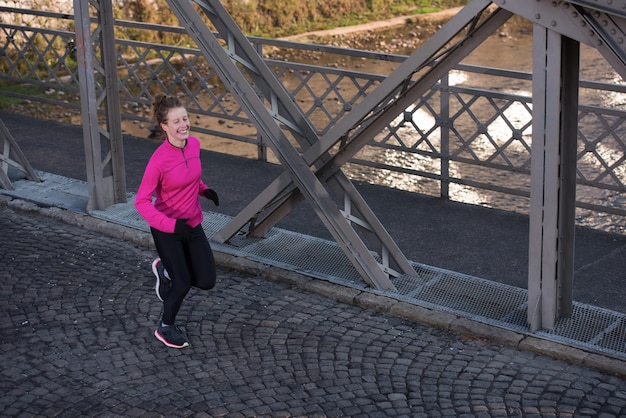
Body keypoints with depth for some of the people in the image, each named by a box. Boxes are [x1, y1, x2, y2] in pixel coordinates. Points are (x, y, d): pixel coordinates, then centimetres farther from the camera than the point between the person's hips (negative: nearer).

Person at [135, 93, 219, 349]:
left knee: (207, 282, 3)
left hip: (192, 224, 6)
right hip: (166, 229, -6)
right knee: (183, 284, 1)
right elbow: (142, 202, -21)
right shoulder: (159, 160, -25)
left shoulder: (194, 145, -6)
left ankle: (165, 270, 32)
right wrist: (171, 225, -30)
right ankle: (165, 328, 30)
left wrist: (204, 189, -4)